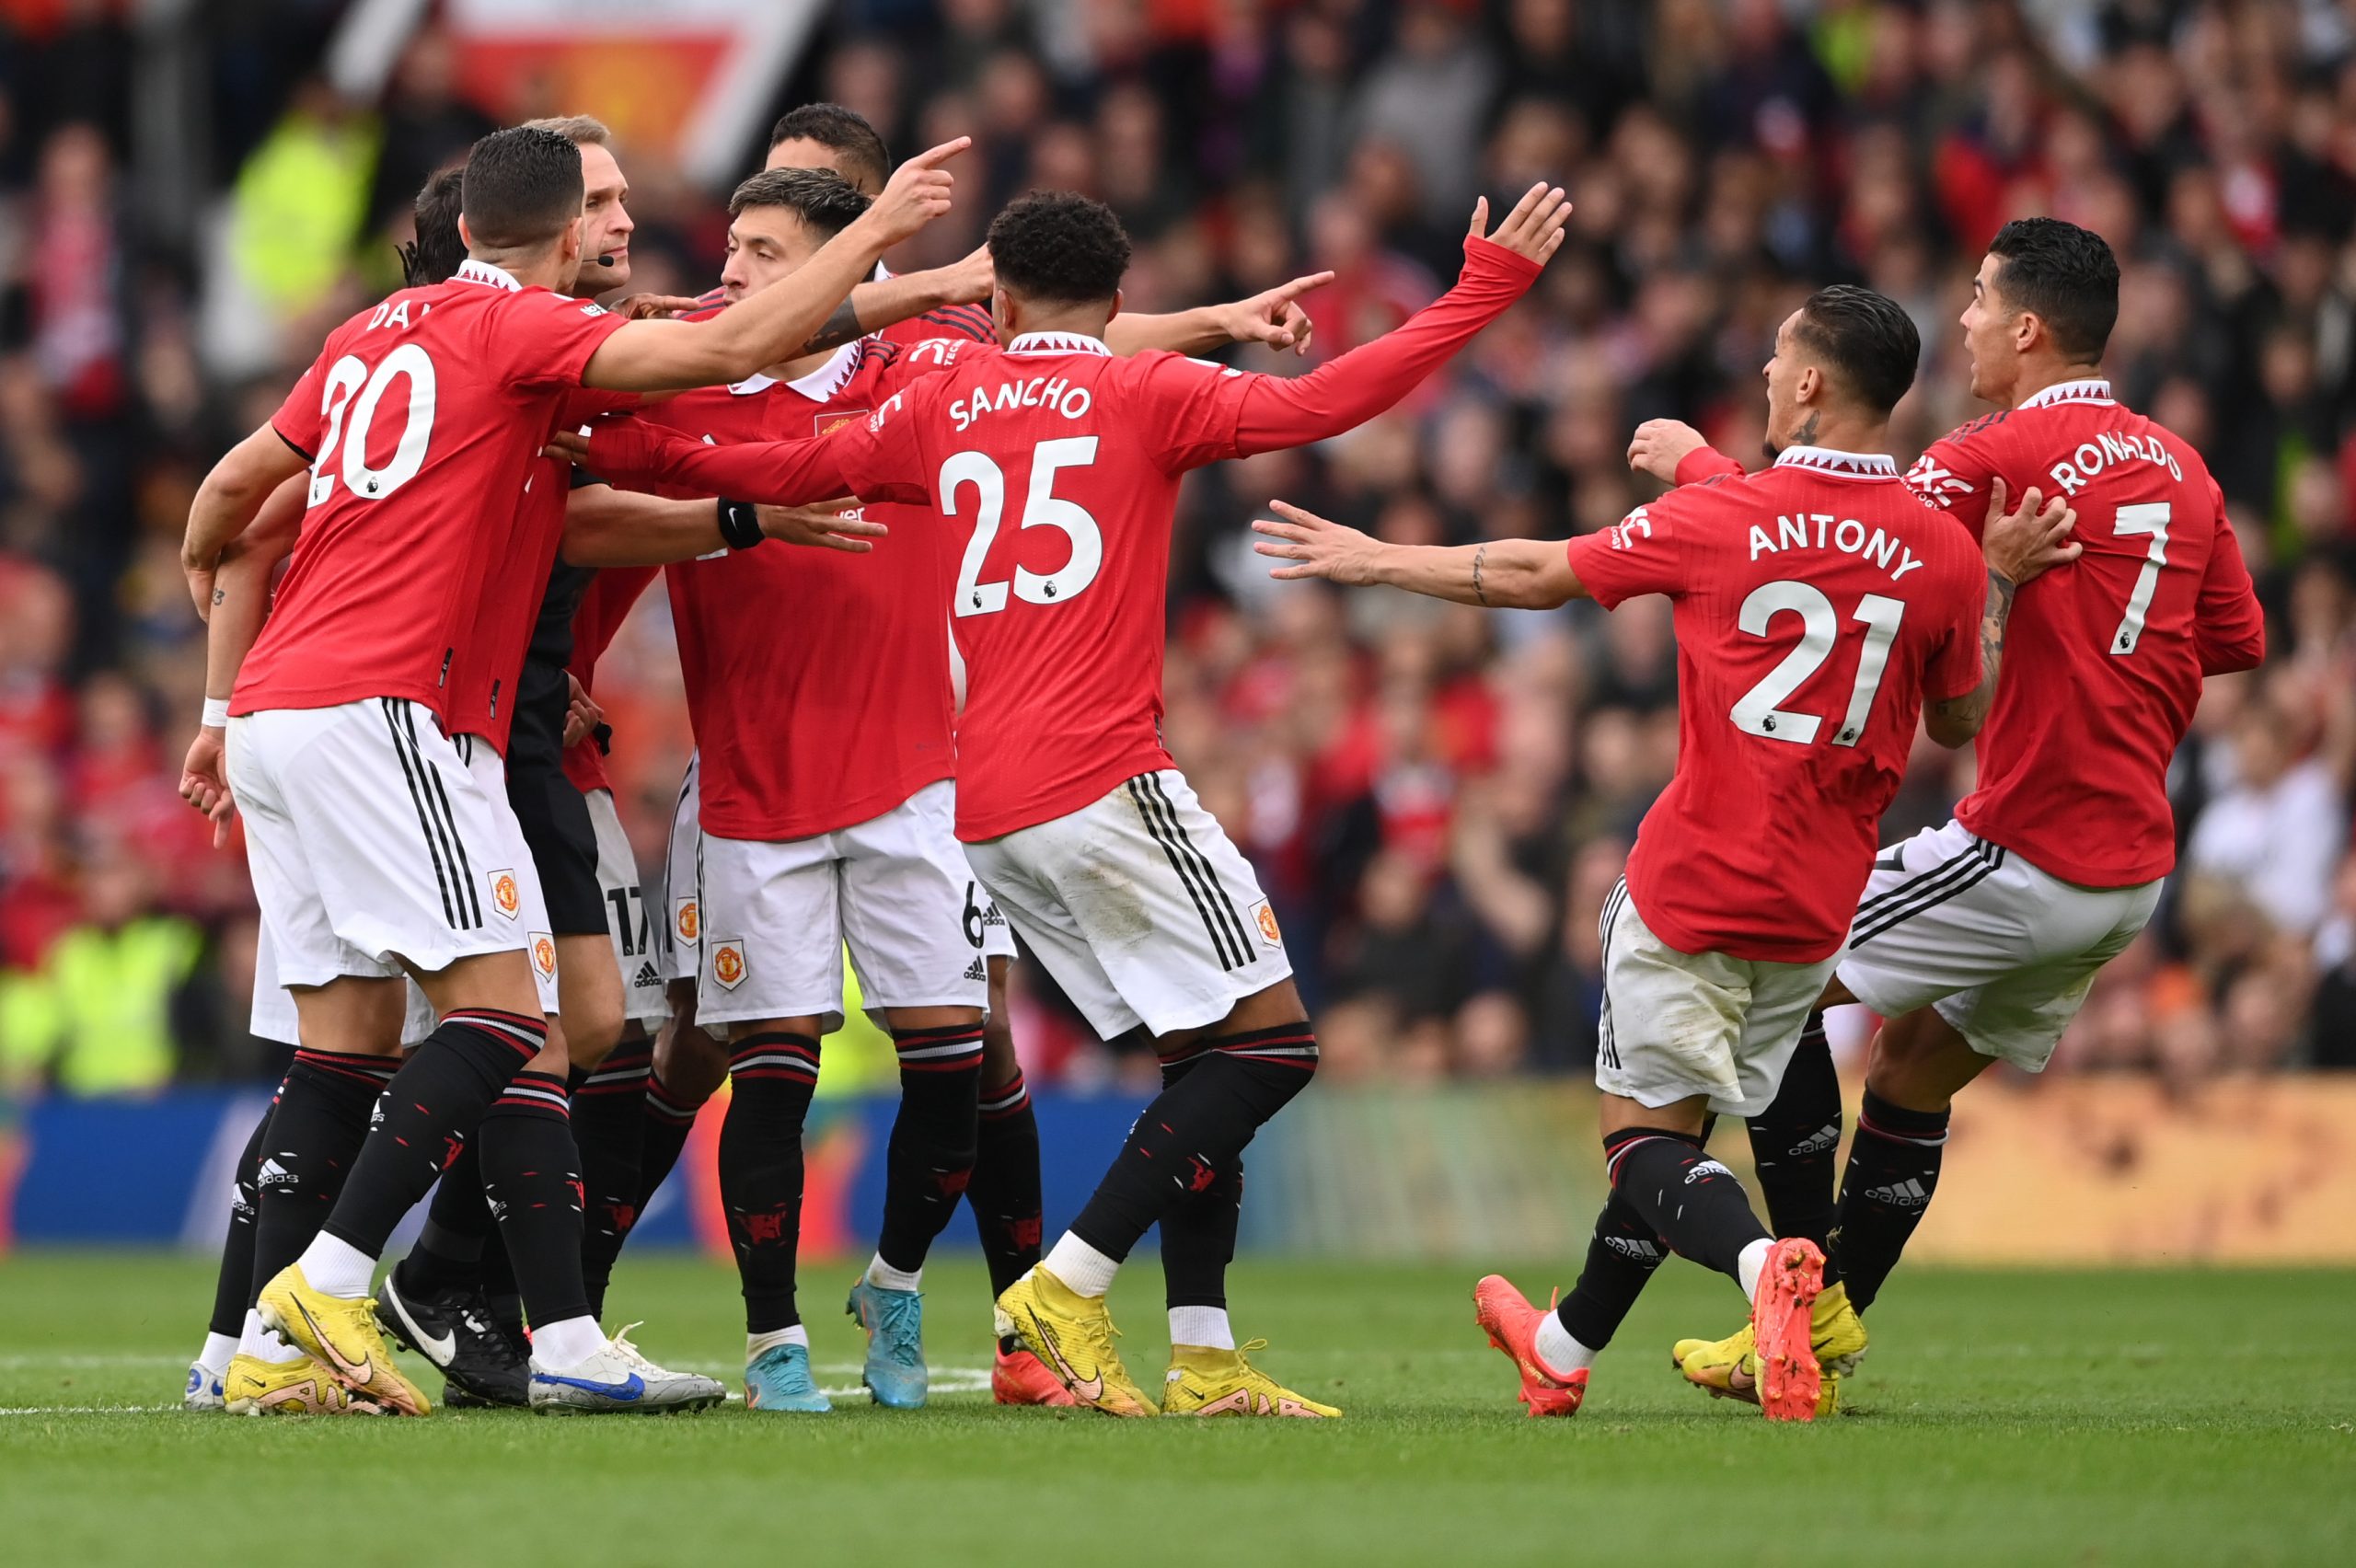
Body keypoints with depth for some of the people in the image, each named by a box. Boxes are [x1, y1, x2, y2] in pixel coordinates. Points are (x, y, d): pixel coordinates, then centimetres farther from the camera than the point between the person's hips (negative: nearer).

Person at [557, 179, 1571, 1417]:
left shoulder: (944, 401, 16)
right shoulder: (1147, 394, 2)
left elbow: (781, 471, 22)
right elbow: (1325, 402, -9)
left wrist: (626, 455, 34)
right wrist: (1487, 290, -5)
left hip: (987, 806, 7)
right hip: (1103, 780, -7)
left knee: (1199, 1057, 12)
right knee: (1269, 1040, -3)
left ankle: (1202, 1356, 5)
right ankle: (1072, 1285, -11)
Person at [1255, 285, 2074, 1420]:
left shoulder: (1715, 518, -12)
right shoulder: (1943, 551, -4)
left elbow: (1535, 577, 0)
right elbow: (1959, 724, 9)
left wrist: (1372, 560, 13)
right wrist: (2000, 581, 18)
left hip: (1692, 888, -5)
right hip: (1816, 906, 5)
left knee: (1646, 1137, -1)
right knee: (1671, 1122, 21)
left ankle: (1758, 1257, -33)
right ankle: (1564, 1348, 36)